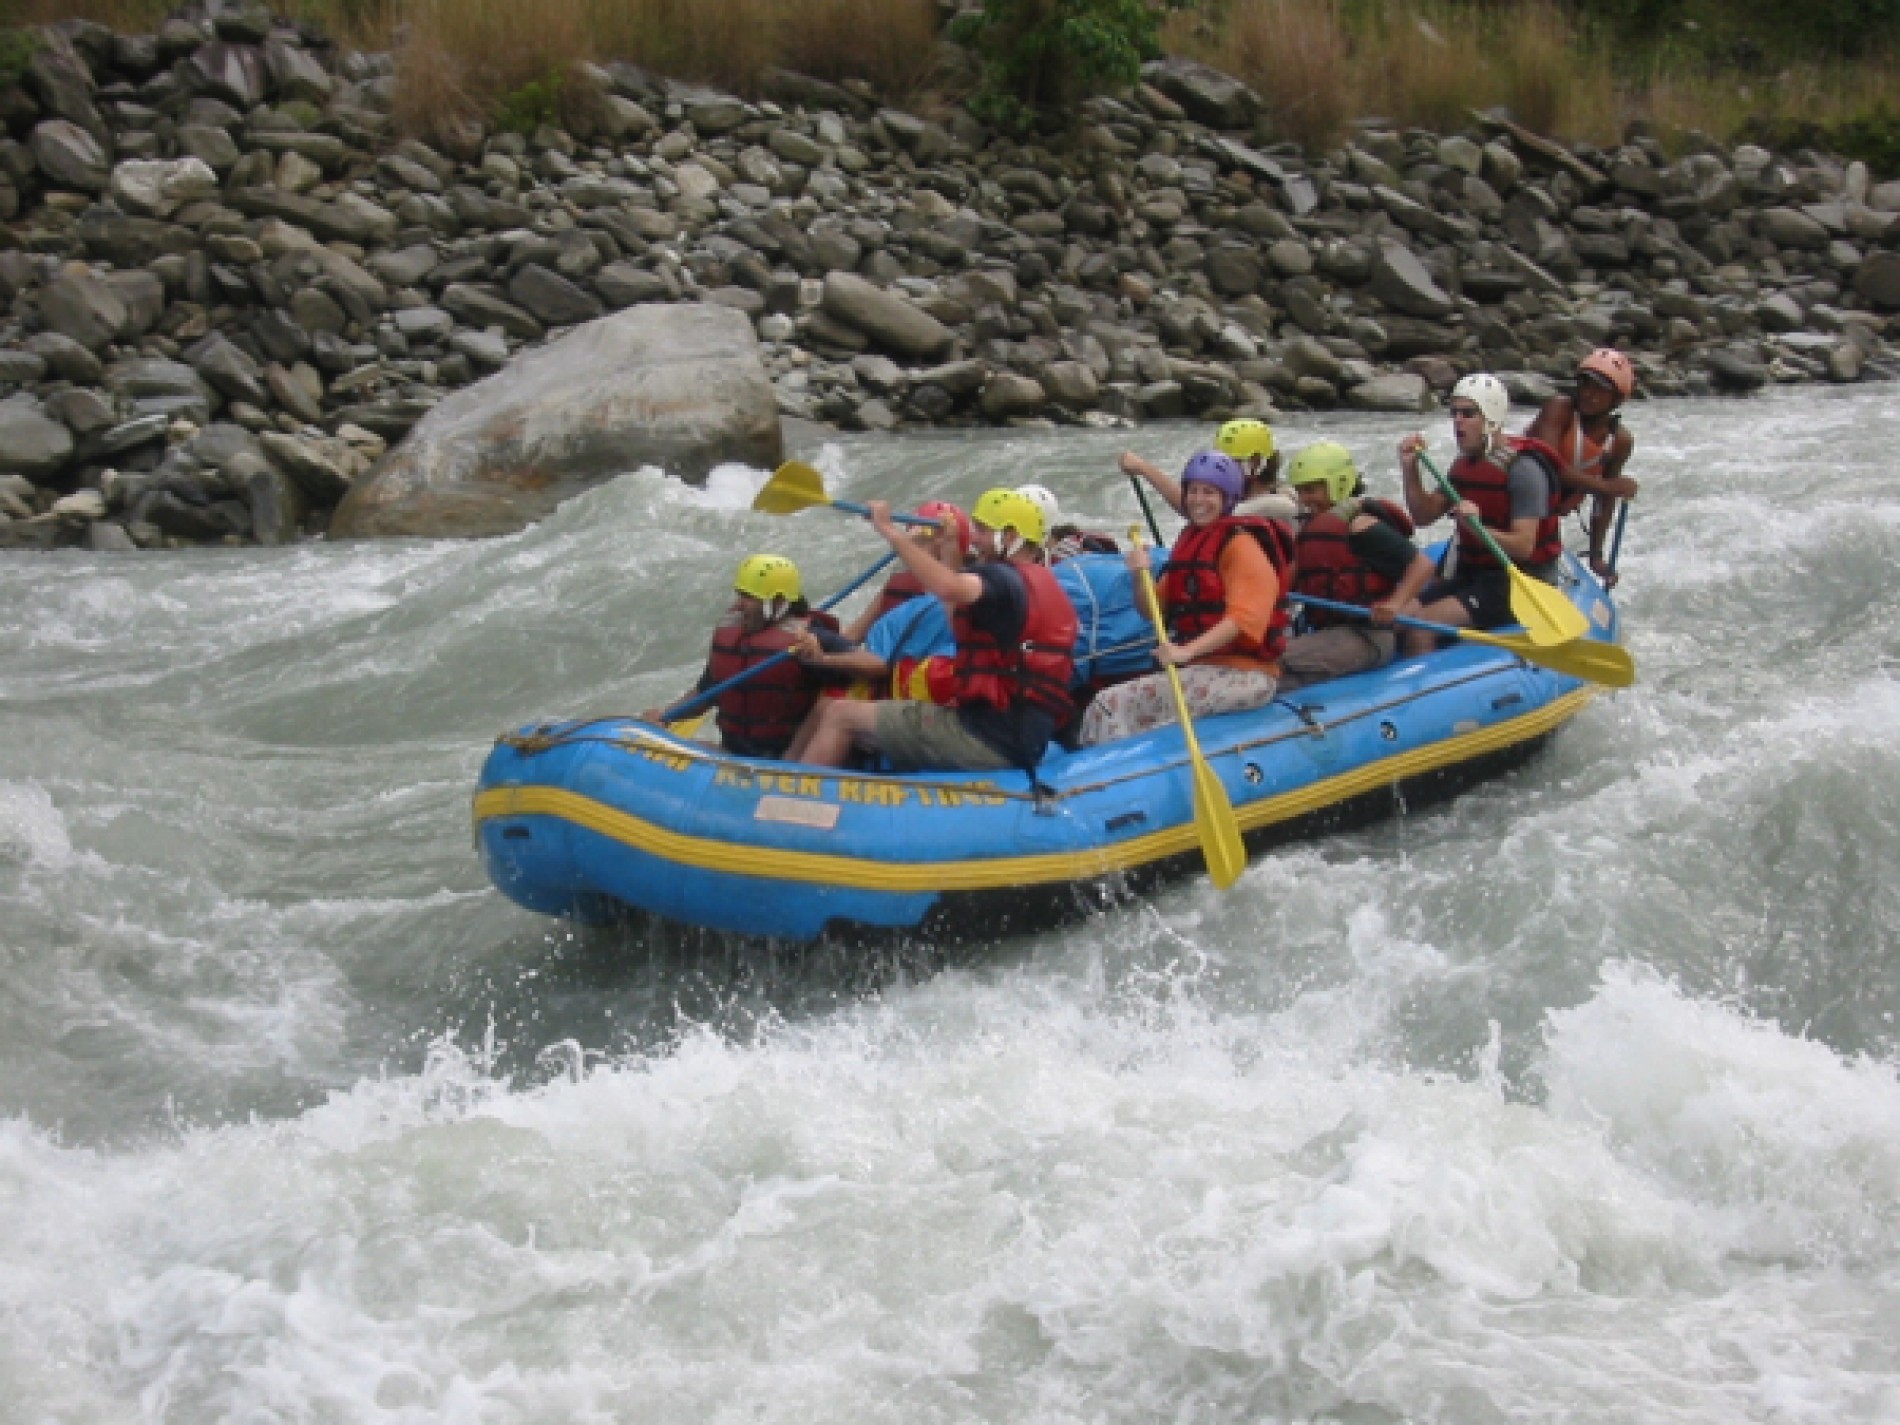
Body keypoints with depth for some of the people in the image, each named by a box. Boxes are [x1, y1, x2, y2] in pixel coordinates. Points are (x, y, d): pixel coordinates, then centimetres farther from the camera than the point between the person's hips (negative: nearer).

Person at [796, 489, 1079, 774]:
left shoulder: (1005, 579, -11)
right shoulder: (1048, 585, 20)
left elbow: (949, 588, -33)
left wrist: (889, 530, -24)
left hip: (987, 739, -10)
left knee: (841, 716, -5)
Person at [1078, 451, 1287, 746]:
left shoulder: (1241, 544, -7)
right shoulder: (1189, 542, 19)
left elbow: (1242, 618, -19)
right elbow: (1157, 610, 17)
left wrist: (1187, 651, -30)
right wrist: (1141, 576, -3)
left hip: (1243, 675, -8)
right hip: (1200, 667, 8)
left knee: (1112, 706, -23)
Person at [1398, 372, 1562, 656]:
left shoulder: (1523, 470, -16)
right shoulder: (1464, 465, 11)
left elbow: (1523, 547, -21)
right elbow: (1424, 516, 14)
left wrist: (1477, 527, -37)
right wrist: (1410, 470, -1)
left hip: (1514, 583, -9)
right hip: (1469, 575, 9)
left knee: (1419, 627, -24)